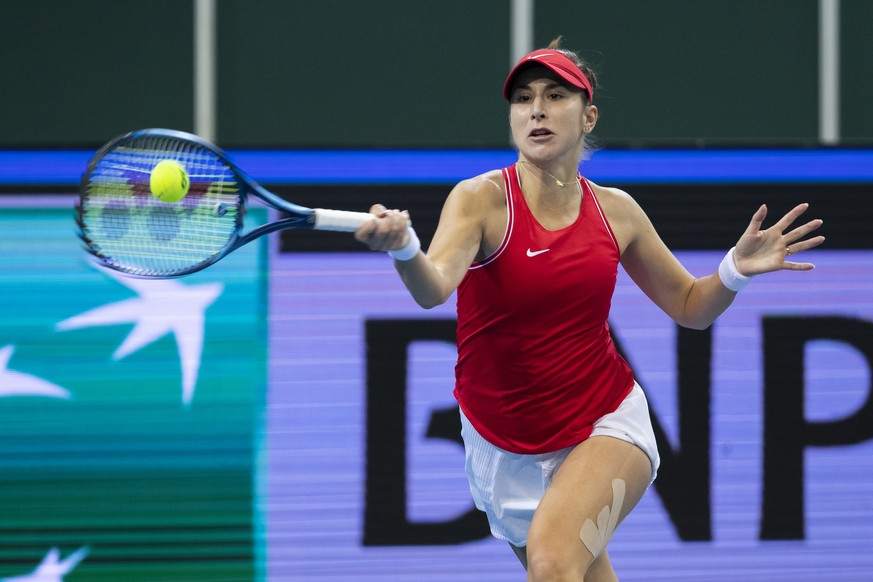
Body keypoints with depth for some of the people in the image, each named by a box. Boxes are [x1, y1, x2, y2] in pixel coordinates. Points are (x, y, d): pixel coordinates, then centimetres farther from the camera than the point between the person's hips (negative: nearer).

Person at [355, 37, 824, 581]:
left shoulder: (616, 210, -2)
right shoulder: (481, 200, -13)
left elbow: (690, 306, 11)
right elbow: (433, 288, -32)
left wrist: (737, 271, -9)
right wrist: (404, 249, -55)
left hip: (606, 427, 0)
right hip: (506, 449, 0)